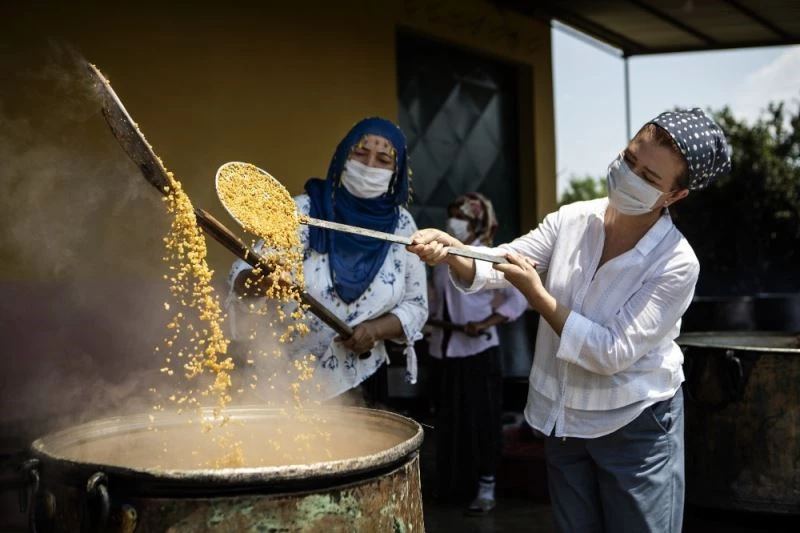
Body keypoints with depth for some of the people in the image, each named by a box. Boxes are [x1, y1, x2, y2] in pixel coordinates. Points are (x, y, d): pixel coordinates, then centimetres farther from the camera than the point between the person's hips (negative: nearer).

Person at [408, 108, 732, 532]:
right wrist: (452, 253, -29)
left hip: (635, 428, -5)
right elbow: (499, 265, -7)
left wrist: (538, 295, -28)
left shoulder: (676, 263, -22)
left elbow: (614, 353, -25)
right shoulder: (572, 219, -7)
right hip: (564, 421, 5)